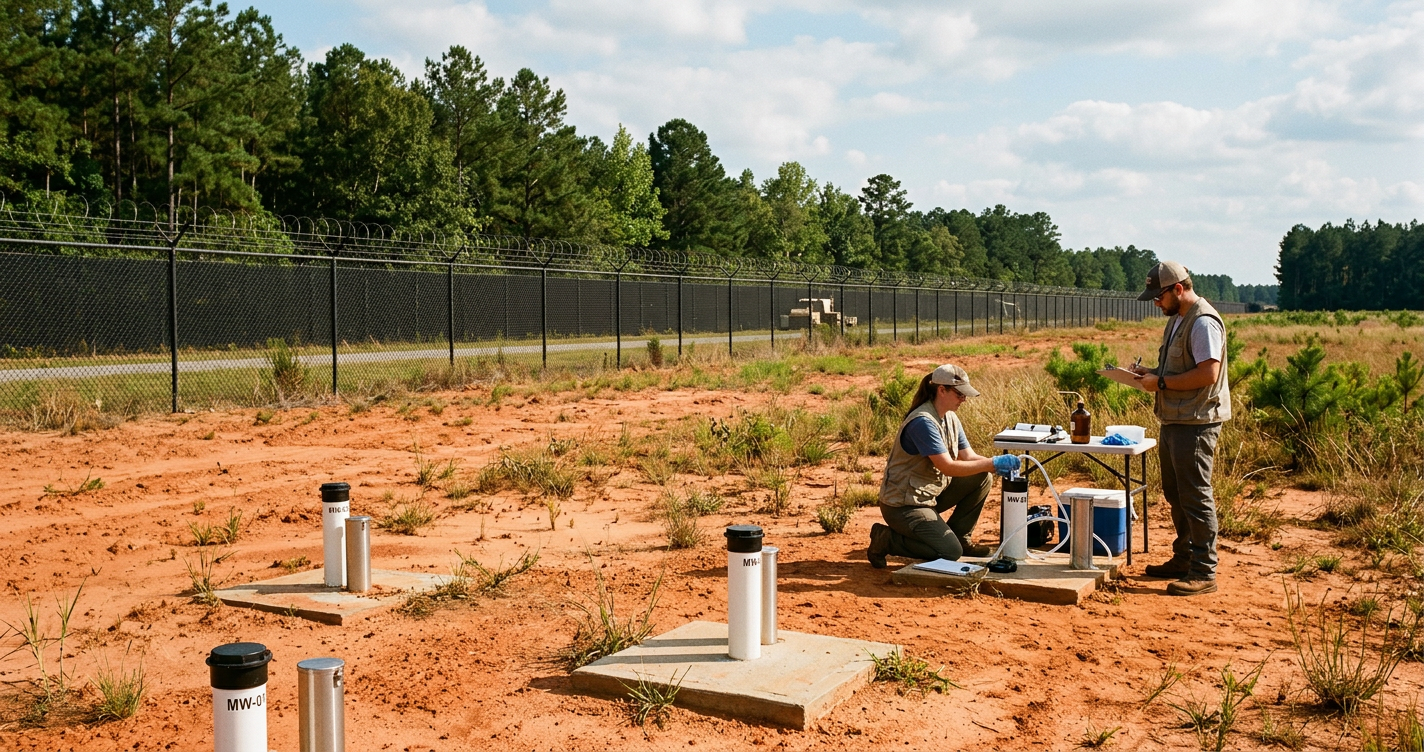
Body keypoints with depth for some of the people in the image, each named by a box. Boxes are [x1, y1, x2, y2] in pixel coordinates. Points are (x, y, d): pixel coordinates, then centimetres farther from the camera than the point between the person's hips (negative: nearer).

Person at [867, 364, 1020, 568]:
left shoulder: (950, 419, 5)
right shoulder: (923, 422, -25)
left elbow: (968, 457, 3)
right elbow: (948, 467, -29)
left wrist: (998, 465, -15)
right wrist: (992, 464, -28)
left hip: (931, 495, 9)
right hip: (903, 505, -9)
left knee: (982, 479, -2)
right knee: (950, 552, -18)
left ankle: (959, 536, 12)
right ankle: (885, 539, -1)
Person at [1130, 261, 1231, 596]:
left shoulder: (1203, 322, -16)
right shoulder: (1177, 319, 15)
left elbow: (1208, 373, -25)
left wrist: (1161, 383, -18)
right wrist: (1151, 373, 7)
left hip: (1196, 423, -10)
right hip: (1175, 419, 10)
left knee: (1195, 496, -6)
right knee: (1175, 493, 17)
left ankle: (1204, 572, 1)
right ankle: (1183, 559, 29)